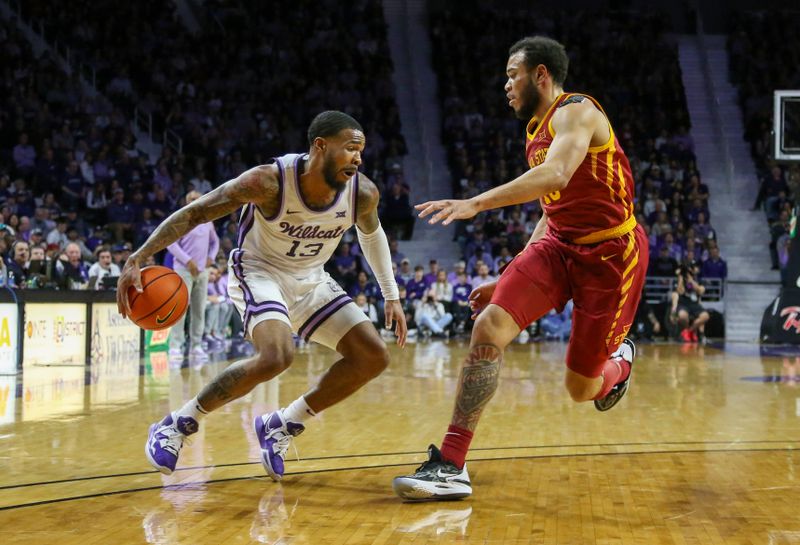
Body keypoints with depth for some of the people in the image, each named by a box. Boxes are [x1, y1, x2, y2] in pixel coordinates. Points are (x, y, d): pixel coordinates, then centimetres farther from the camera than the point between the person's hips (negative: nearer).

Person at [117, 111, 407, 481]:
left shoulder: (362, 193, -17)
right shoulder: (270, 181, -30)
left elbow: (371, 234, 8)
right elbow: (194, 213, -24)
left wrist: (391, 296, 9)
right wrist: (138, 258, -33)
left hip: (310, 279, 6)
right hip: (259, 271, -6)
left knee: (373, 358, -5)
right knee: (276, 357, -33)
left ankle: (280, 426, 7)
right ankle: (177, 425, -14)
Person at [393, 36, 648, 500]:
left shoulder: (576, 112, -12)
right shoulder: (538, 131, 15)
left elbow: (556, 175, -33)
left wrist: (476, 204, -40)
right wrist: (508, 281, 18)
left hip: (610, 252, -7)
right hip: (558, 244, 7)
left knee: (581, 388, -1)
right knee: (489, 326, -18)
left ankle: (620, 362, 39)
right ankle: (451, 466, -19)